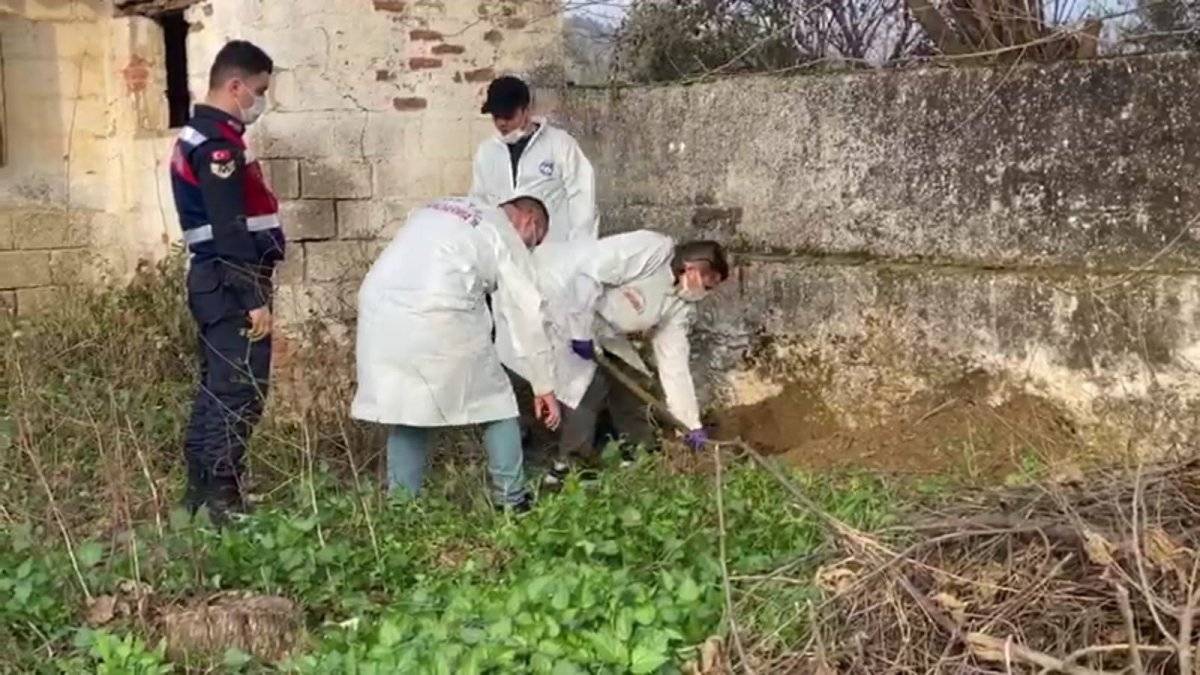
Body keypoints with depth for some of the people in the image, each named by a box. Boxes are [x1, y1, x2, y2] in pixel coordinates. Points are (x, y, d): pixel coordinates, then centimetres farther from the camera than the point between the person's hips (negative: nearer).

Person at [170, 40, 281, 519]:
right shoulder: (218, 144, -16)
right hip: (231, 283, -11)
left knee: (217, 387, 14)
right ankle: (220, 496, -5)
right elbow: (232, 231, -21)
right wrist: (254, 298, -21)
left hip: (217, 280, 11)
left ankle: (201, 489, 20)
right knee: (240, 390, -8)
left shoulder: (199, 136, 17)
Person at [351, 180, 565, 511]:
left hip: (379, 309, 6)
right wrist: (544, 387, 15)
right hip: (438, 318, -5)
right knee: (496, 402, 13)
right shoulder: (507, 238, 11)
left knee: (405, 409, 17)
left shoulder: (442, 209, 29)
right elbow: (527, 318, 10)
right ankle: (512, 502, 15)